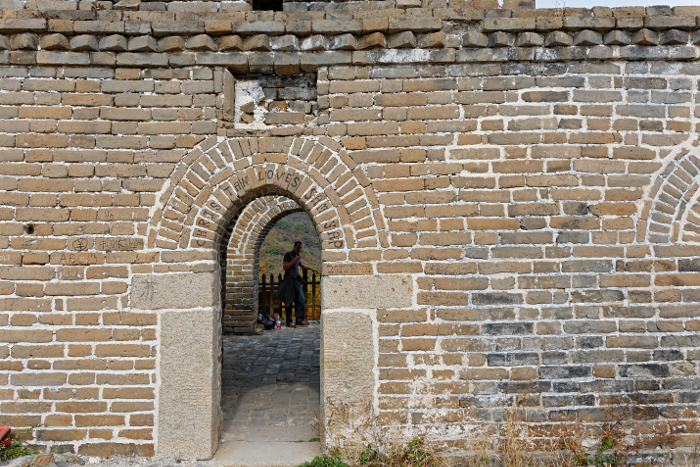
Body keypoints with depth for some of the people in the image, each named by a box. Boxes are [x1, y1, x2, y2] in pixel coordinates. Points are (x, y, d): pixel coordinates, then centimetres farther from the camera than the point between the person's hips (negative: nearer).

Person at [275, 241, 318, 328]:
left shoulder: (298, 255, 17)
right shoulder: (288, 254, -6)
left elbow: (301, 265, 34)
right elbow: (284, 267, -14)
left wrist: (311, 269, 26)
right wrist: (294, 260, -18)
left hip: (296, 280, 8)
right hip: (289, 280, -8)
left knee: (301, 300, 2)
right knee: (289, 301, -4)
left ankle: (299, 320, 8)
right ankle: (289, 322, 1)